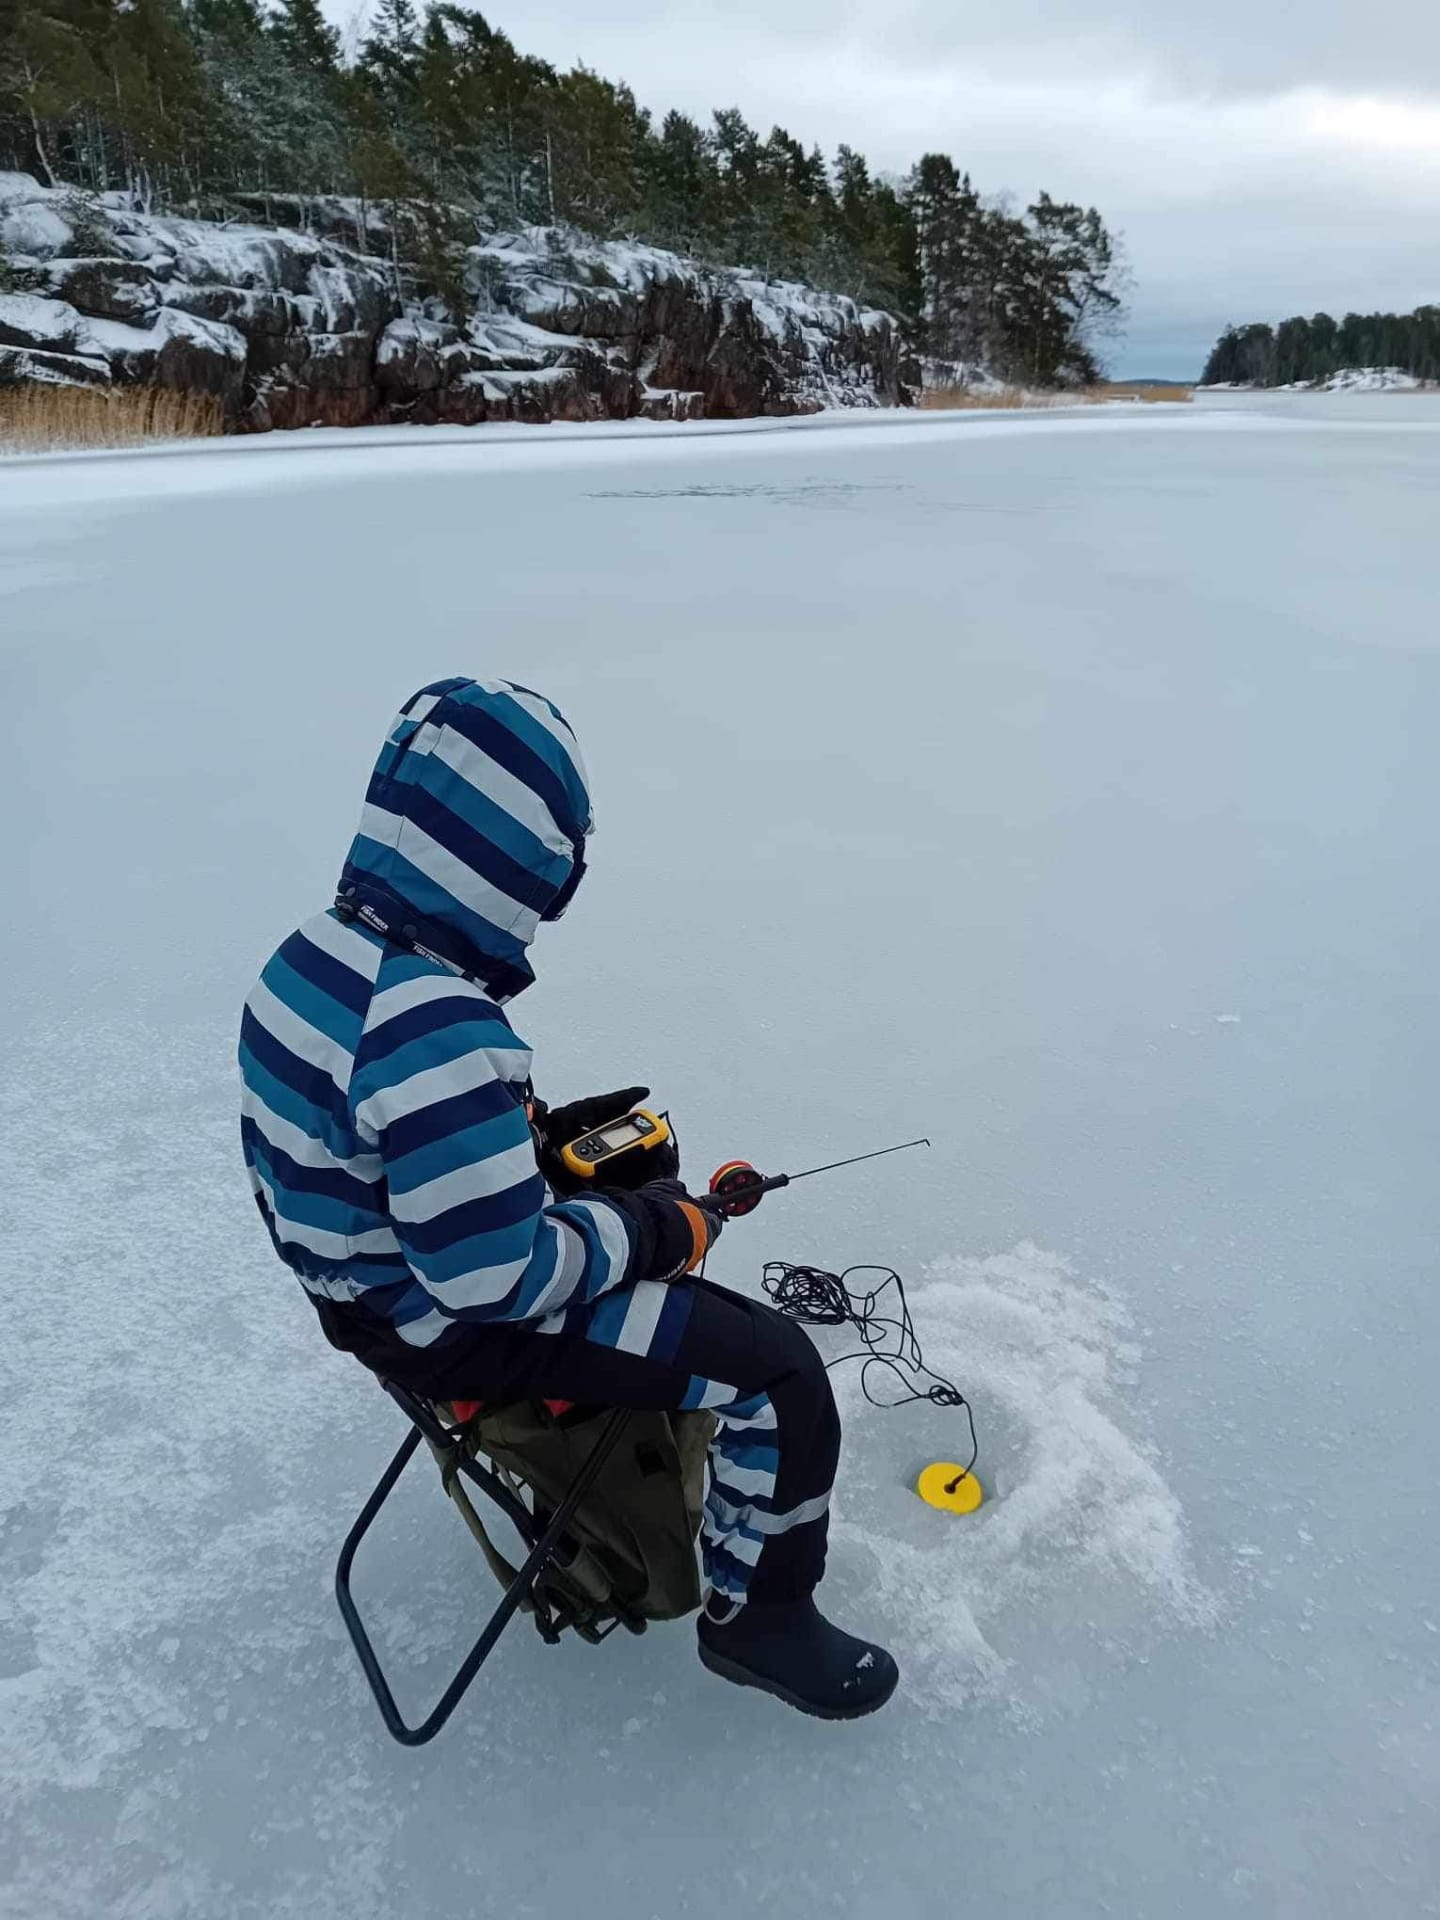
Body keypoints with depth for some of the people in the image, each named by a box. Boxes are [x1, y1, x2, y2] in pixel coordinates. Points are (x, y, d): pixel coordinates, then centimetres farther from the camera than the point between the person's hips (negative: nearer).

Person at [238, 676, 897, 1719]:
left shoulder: (316, 957, -4)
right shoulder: (435, 1030, -34)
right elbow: (499, 1276, -30)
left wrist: (542, 1132, 5)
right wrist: (657, 1232, -16)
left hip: (375, 1277, 10)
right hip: (456, 1328, -10)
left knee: (647, 1194, 30)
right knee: (777, 1367, -8)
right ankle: (760, 1615, 15)